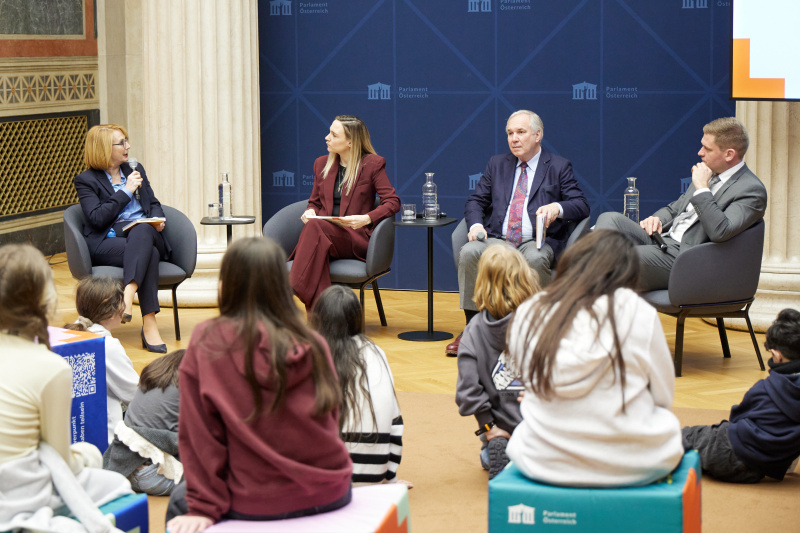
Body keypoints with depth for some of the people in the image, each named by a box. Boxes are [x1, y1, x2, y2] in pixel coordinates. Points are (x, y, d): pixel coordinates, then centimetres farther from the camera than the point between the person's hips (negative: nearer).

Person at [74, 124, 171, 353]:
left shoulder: (136, 169, 23)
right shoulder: (86, 180, 5)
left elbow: (154, 203, 27)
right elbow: (97, 218, -8)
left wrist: (158, 220, 3)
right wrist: (126, 191, -7)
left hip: (144, 233, 4)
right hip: (107, 241, -4)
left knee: (141, 232, -36)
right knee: (148, 252, -36)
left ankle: (127, 295, -54)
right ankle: (149, 325, -45)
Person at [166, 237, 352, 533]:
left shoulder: (205, 345, -9)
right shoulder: (313, 344, -1)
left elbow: (199, 435, -8)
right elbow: (330, 419, 9)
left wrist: (204, 508, -3)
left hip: (258, 505, -4)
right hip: (331, 494, 4)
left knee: (180, 500, 25)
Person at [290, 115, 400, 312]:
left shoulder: (372, 164, 4)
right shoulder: (322, 164, 19)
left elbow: (393, 202, -3)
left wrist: (366, 218, -19)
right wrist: (310, 212, 3)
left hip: (356, 238, -4)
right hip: (324, 232, 4)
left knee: (315, 227, -37)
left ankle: (295, 289, -46)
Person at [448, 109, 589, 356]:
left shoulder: (559, 167, 9)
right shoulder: (497, 164, 20)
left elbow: (581, 206, 1)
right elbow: (475, 201, 18)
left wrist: (557, 208, -21)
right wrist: (476, 225, -4)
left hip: (538, 241, -3)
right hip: (497, 240, 3)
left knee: (535, 259, -38)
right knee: (469, 252, -28)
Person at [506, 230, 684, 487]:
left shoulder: (527, 314, 0)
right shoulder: (639, 313, -9)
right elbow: (663, 394, 1)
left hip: (544, 464, 2)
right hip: (633, 463, -2)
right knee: (667, 424, 29)